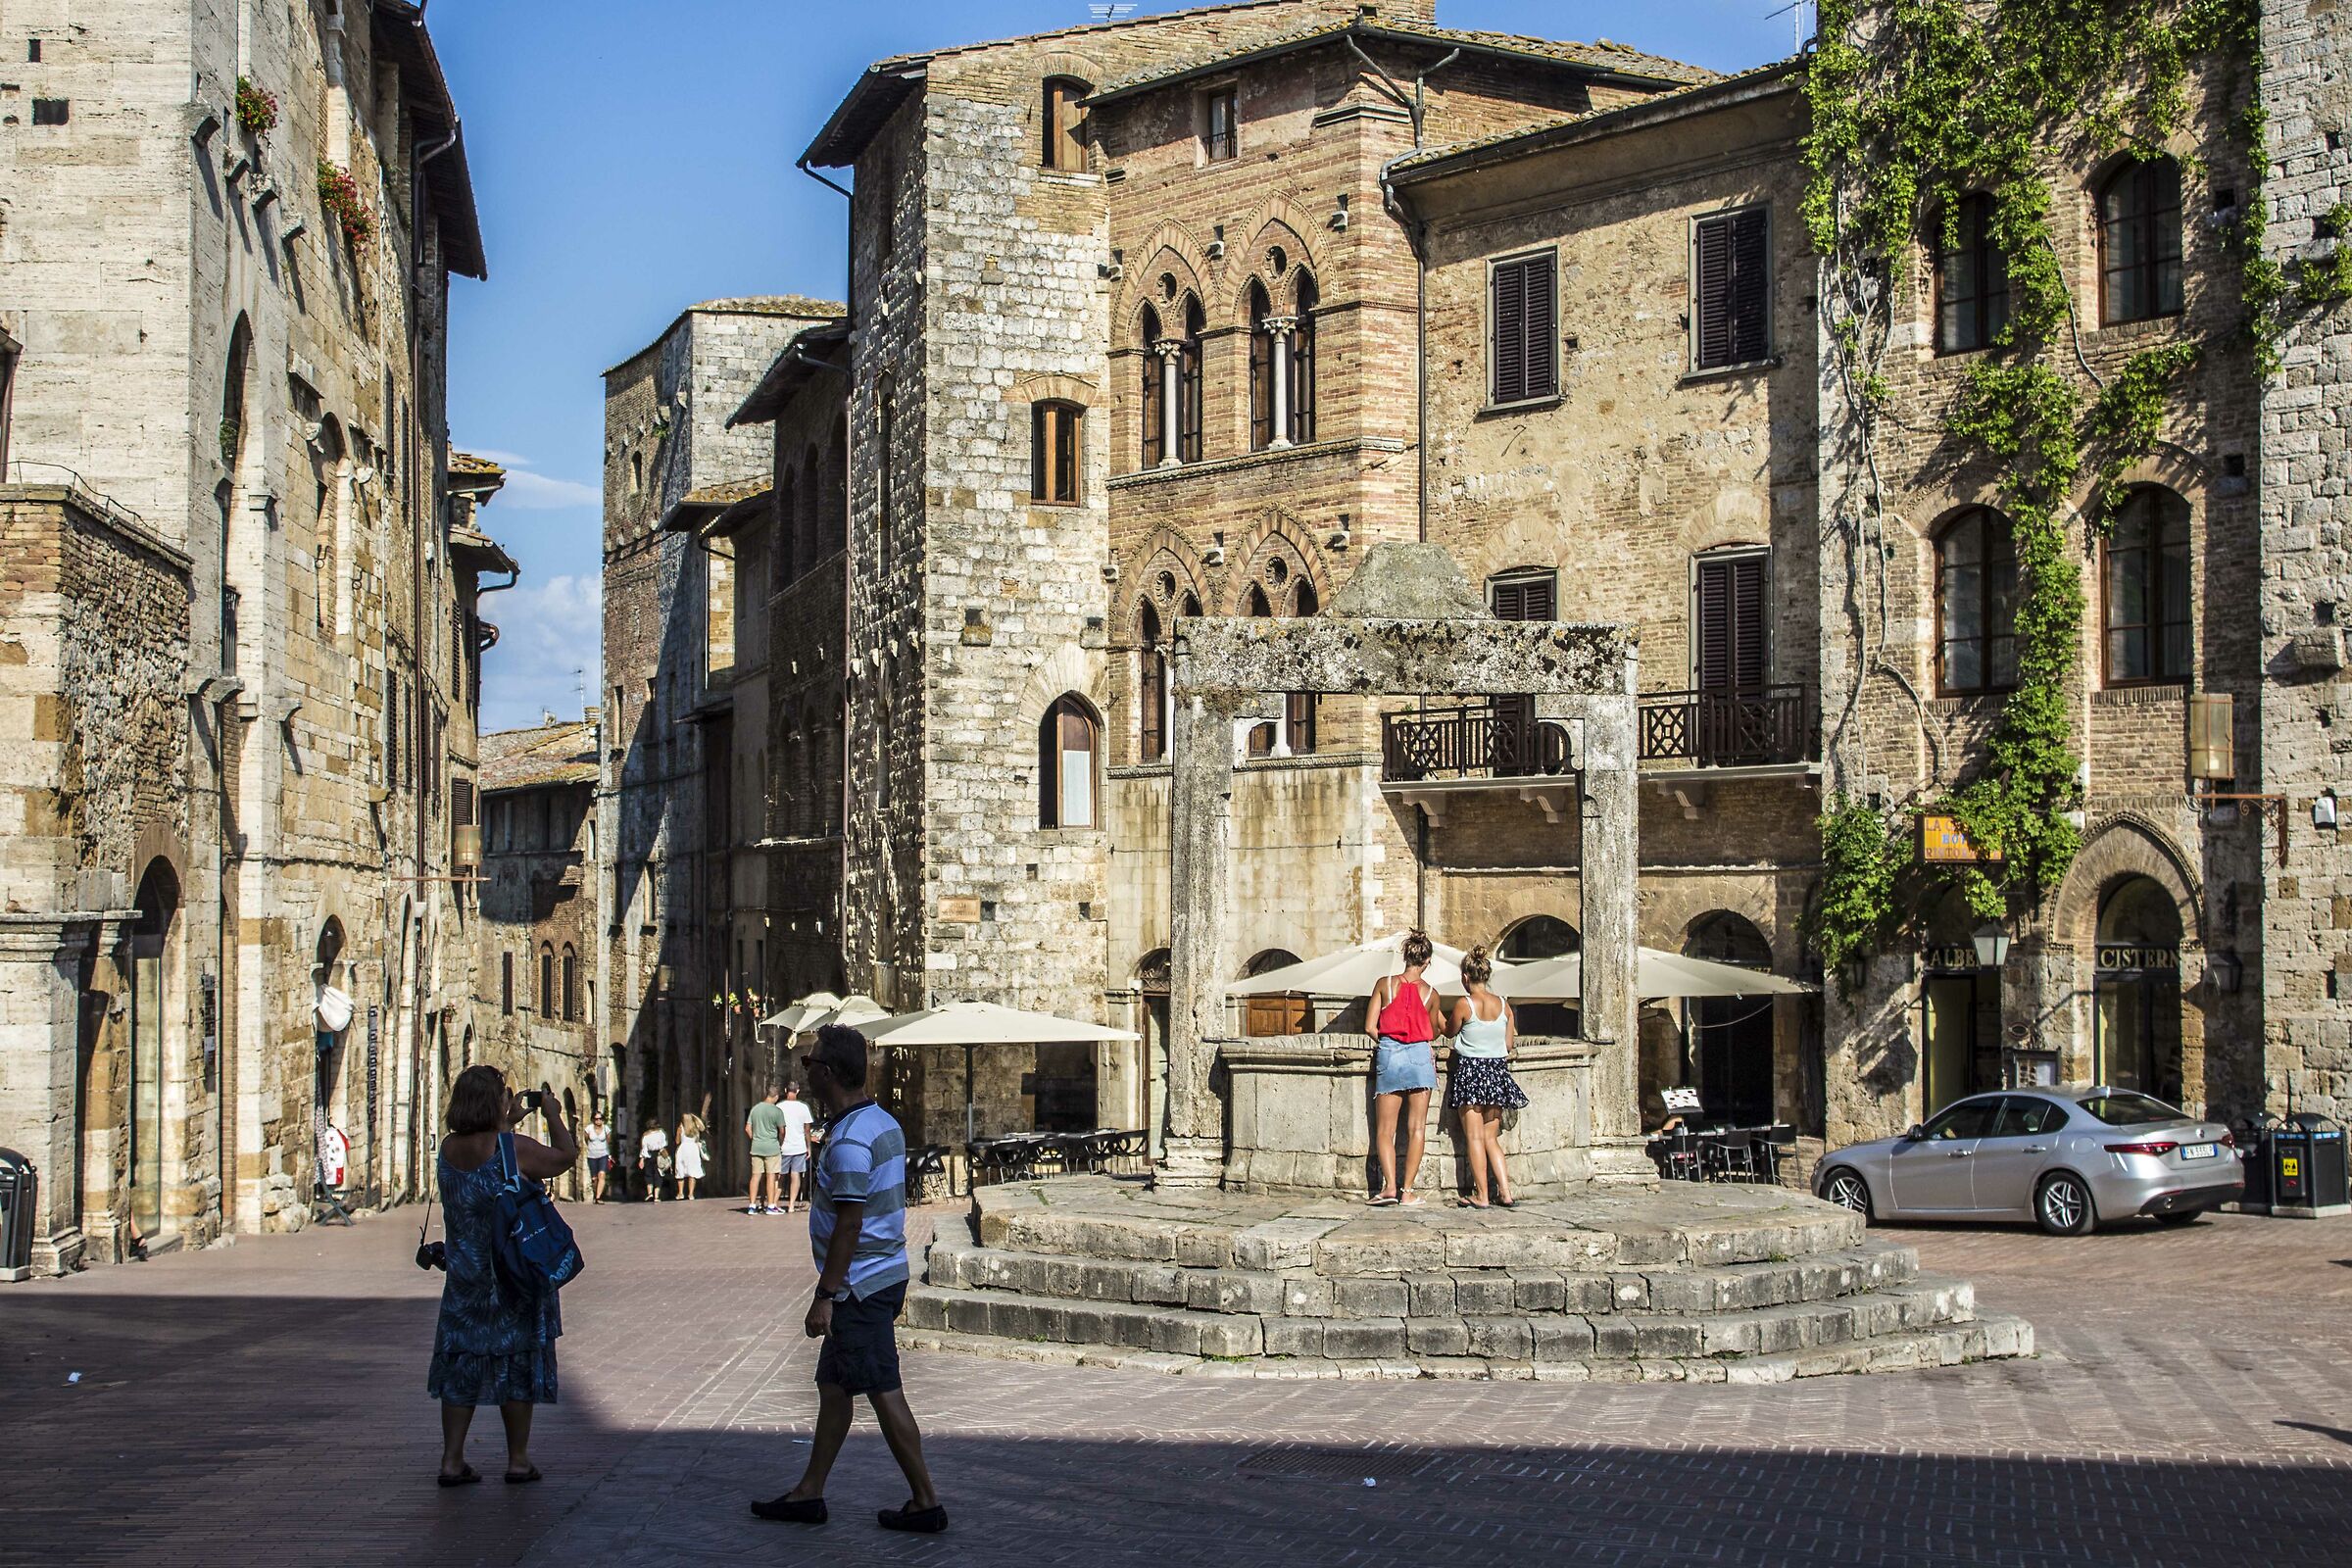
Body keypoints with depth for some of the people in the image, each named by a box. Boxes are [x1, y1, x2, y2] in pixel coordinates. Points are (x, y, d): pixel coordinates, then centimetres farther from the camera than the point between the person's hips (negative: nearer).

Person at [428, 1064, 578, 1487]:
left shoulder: (449, 1148, -1)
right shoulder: (514, 1148, -18)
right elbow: (566, 1156, -4)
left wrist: (510, 1122, 25)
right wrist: (552, 1114, 9)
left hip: (464, 1276, 4)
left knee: (461, 1364, 10)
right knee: (517, 1363, 7)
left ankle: (452, 1460, 10)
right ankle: (518, 1460, 13)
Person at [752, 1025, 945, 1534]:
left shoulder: (850, 1139, -21)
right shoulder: (883, 1123, 11)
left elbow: (849, 1225, -23)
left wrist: (825, 1296, -20)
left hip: (861, 1284, -10)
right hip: (885, 1274, 10)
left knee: (883, 1392, -4)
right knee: (833, 1385, 15)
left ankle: (926, 1502, 2)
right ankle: (809, 1494, 23)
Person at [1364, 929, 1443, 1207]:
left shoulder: (1384, 984, 0)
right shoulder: (1431, 993, 3)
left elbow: (1370, 1026, 1)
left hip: (1389, 1056, 0)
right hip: (1421, 1055, 0)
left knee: (1384, 1129, 4)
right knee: (1416, 1128, 5)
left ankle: (1389, 1185, -12)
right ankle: (1407, 1190, 1)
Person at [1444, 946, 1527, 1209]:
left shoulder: (1464, 1005, -12)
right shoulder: (1504, 1005, 1)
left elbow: (1450, 1031, 4)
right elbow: (1509, 1044, 6)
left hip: (1470, 1070, -5)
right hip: (1498, 1071, 5)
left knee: (1475, 1137, 1)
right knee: (1491, 1137, 12)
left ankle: (1481, 1195, -1)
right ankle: (1505, 1193, 5)